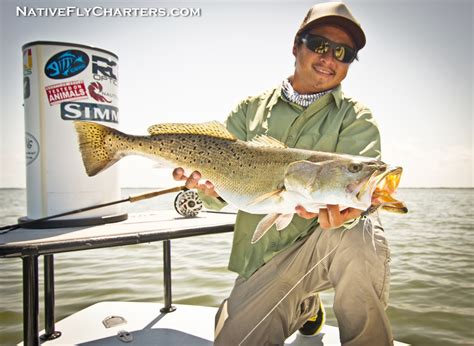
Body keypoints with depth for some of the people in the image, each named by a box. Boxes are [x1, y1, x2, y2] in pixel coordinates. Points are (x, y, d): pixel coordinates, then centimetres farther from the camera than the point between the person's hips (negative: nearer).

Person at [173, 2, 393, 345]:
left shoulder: (356, 119, -1)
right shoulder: (250, 110, 5)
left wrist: (341, 206, -42)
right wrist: (212, 189, -23)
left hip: (324, 245, -2)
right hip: (262, 262, 3)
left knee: (356, 234, -34)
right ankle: (304, 306, 24)